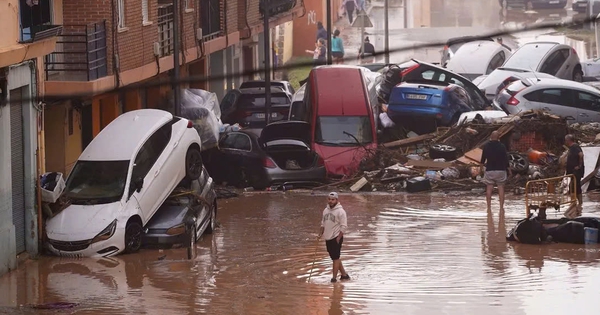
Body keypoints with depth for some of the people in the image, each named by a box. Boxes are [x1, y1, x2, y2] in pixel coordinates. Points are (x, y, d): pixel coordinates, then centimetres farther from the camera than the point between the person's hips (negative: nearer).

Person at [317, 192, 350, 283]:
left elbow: (344, 226, -13)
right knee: (335, 258, 12)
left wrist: (338, 238, -16)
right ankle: (344, 274, 22)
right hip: (328, 238, 8)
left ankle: (334, 278, -3)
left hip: (336, 238, -8)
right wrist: (320, 234, 10)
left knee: (336, 258, -6)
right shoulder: (326, 210, 10)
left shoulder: (340, 211, -12)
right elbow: (323, 223, 21)